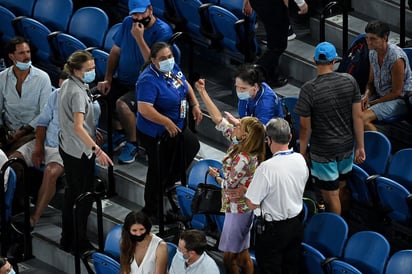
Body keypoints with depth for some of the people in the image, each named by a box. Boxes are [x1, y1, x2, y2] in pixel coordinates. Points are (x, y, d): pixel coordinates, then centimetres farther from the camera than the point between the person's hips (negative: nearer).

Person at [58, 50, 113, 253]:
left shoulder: (67, 85, 6)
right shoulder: (77, 92, -24)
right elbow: (78, 126, -33)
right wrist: (97, 150, -38)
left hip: (66, 147, 10)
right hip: (80, 151, -10)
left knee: (72, 191, 18)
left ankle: (67, 239, 26)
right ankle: (80, 242, 5)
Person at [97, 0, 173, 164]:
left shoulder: (163, 31, -16)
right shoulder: (128, 23, 4)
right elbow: (115, 51, 11)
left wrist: (139, 38, -29)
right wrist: (108, 79, 2)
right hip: (121, 80, 7)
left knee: (122, 104, -32)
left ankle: (132, 144, -7)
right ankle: (117, 133, 10)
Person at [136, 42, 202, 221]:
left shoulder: (173, 68, -2)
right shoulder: (148, 80, -29)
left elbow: (186, 85, 16)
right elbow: (144, 109, -36)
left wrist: (195, 105, 5)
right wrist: (167, 123, -34)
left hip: (178, 127, 9)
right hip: (157, 134, -9)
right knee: (159, 171, 2)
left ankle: (168, 183, 46)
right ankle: (151, 211, 19)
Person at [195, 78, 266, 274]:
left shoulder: (243, 159, -29)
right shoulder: (238, 144, -4)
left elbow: (228, 185, -19)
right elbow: (218, 119, 0)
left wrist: (216, 176, 2)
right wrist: (202, 93, -1)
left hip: (237, 210, -9)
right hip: (243, 207, 9)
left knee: (229, 257, 4)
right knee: (242, 255, 18)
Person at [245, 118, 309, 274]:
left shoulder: (267, 168, -29)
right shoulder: (300, 160, -8)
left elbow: (252, 204, -23)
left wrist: (245, 192, -3)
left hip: (273, 229, -6)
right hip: (296, 225, 6)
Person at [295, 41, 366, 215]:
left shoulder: (309, 90, -20)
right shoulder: (349, 81, -10)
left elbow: (305, 126, -14)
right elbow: (358, 116, -4)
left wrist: (303, 152, 1)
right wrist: (360, 146, 5)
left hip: (323, 151, -5)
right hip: (347, 147, 5)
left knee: (331, 195, 9)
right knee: (342, 187, 24)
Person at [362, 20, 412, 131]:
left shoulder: (396, 58, -26)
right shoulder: (373, 53, 0)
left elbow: (396, 92, -20)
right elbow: (371, 82, 13)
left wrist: (372, 103, -15)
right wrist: (366, 96, -9)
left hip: (399, 100, -8)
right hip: (379, 95, 8)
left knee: (362, 118, -27)